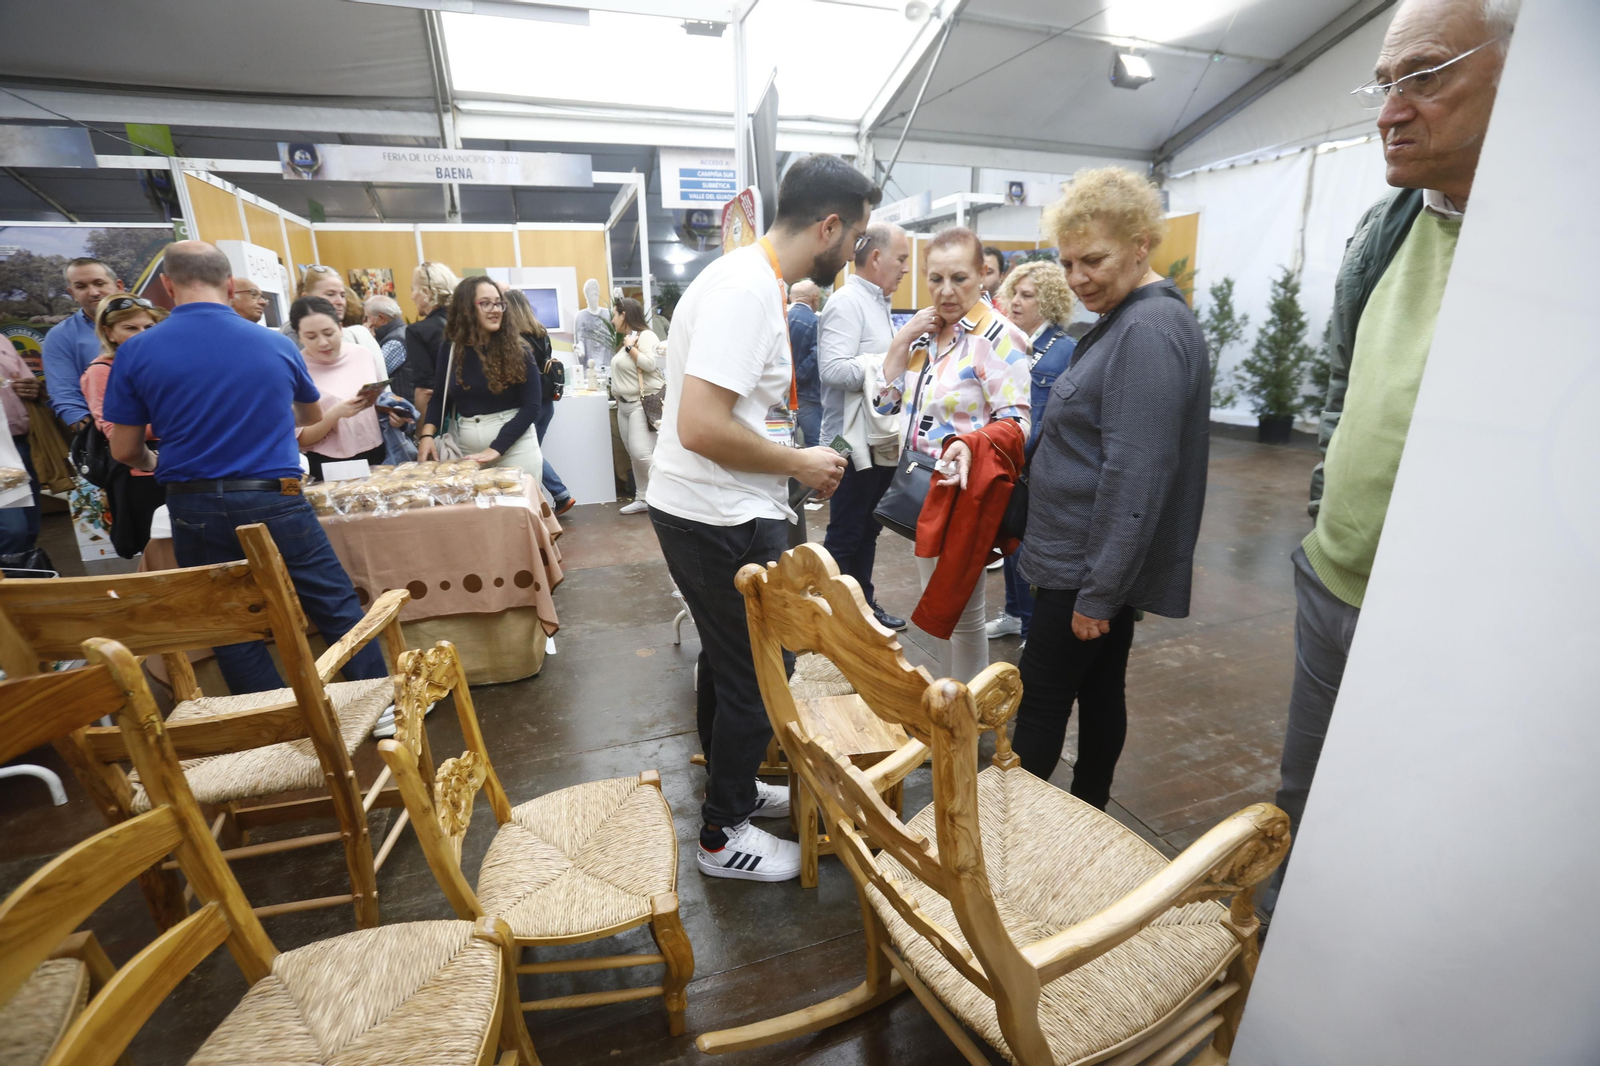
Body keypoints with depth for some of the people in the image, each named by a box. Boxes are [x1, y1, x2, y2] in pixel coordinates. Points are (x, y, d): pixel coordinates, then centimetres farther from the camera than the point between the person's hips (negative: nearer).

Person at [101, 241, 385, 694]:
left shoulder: (136, 352, -1)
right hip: (274, 503, -1)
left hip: (195, 510, 1)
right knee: (339, 610, 7)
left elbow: (125, 450, 4)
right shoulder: (277, 344, 1)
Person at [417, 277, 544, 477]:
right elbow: (438, 398, 12)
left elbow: (531, 406, -11)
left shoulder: (517, 350, -6)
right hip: (466, 449, 3)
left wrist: (497, 448, -18)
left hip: (515, 448, -3)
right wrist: (427, 434, -6)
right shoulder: (450, 350, 4)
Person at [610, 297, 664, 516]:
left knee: (642, 452, -16)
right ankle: (643, 499, 11)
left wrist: (630, 347, -11)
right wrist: (618, 396, 16)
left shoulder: (646, 336, -9)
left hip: (644, 404, -10)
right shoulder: (626, 339, 18)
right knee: (634, 455, 7)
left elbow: (649, 364, -22)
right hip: (625, 404, 10)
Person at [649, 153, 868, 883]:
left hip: (714, 512, 10)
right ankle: (723, 836, 26)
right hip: (722, 520, -10)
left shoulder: (753, 278, 12)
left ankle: (733, 788, 43)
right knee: (756, 678, 5)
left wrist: (795, 460, 11)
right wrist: (800, 463, -16)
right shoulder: (747, 288, -20)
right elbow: (701, 427, -28)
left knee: (729, 661, 22)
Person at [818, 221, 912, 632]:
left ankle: (863, 603, 30)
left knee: (867, 529, 17)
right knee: (844, 533, 1)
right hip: (853, 441, -9)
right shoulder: (847, 302, -15)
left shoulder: (879, 303, 15)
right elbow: (833, 368, -28)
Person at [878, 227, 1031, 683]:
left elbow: (1015, 421, -19)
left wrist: (971, 447, -37)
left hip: (967, 490, -8)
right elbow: (888, 399, 9)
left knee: (962, 612, 4)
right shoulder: (925, 330, 9)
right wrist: (903, 341, -2)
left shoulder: (995, 335, -14)